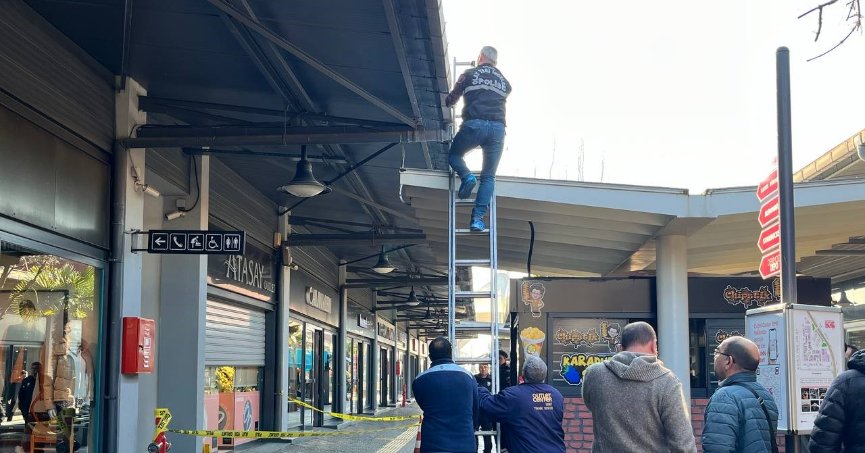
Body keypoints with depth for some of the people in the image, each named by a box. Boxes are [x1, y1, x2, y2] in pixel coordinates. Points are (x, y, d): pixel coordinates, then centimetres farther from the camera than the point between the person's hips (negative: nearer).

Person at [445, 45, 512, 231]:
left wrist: (447, 102, 44)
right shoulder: (504, 81, 21)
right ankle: (478, 218, -7)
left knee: (454, 155, 23)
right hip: (498, 128, 2)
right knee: (488, 177, 6)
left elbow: (451, 99, 21)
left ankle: (466, 176, -7)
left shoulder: (469, 75, 13)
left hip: (474, 124, -2)